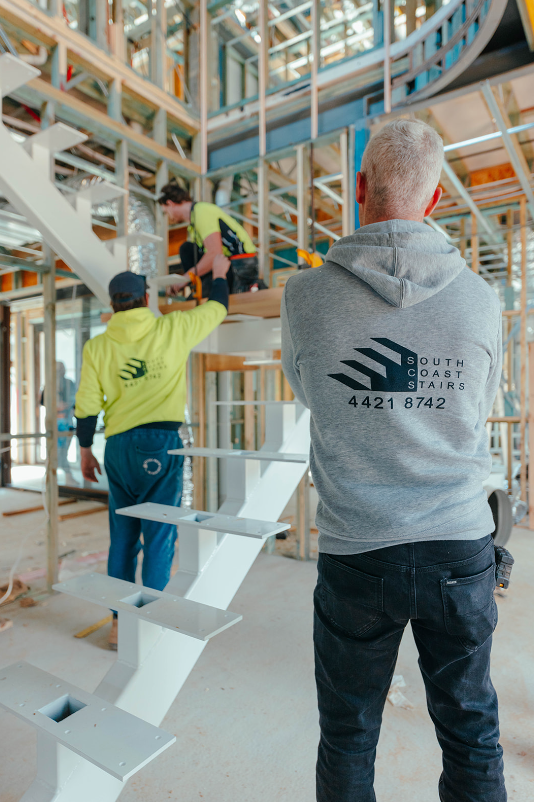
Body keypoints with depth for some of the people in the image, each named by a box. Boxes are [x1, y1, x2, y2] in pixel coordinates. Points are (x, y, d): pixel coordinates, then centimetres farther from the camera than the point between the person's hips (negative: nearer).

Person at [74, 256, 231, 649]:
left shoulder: (96, 347, 4)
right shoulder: (173, 329, -2)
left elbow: (87, 406, 4)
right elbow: (218, 308, 14)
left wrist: (85, 449, 17)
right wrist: (219, 273, 32)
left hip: (119, 447, 3)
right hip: (162, 443, -3)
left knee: (122, 538, 14)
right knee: (159, 538, 4)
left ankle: (120, 625, 25)